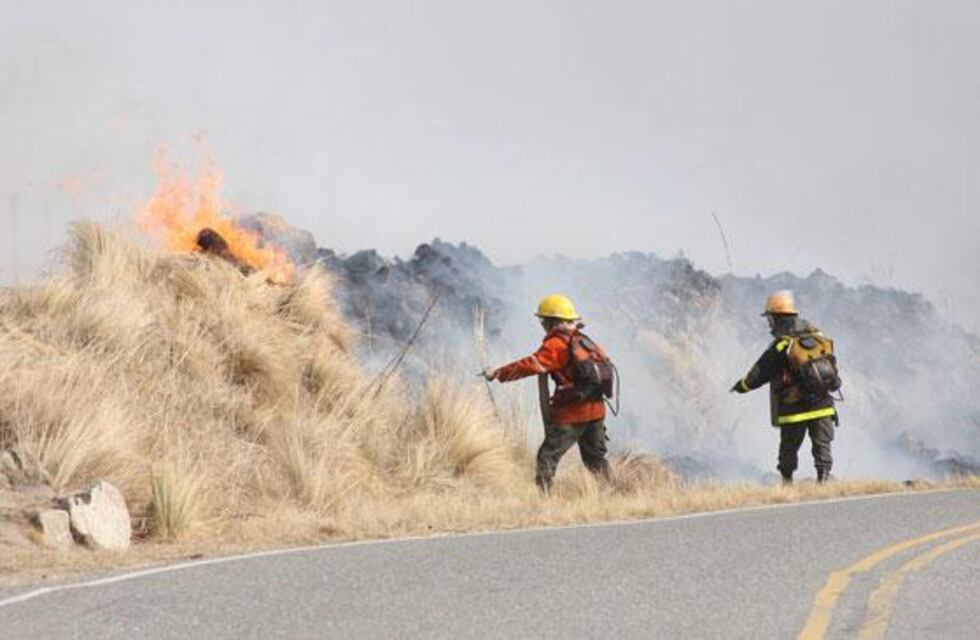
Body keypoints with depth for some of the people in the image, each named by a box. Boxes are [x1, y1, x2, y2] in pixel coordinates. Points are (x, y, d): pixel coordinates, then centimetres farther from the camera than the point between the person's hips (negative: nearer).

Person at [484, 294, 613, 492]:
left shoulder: (557, 344, -11)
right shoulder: (584, 341, 14)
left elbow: (532, 365, -21)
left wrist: (498, 373, -19)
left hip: (572, 413, -8)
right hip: (596, 409, 8)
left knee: (548, 455, -7)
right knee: (595, 458, 20)